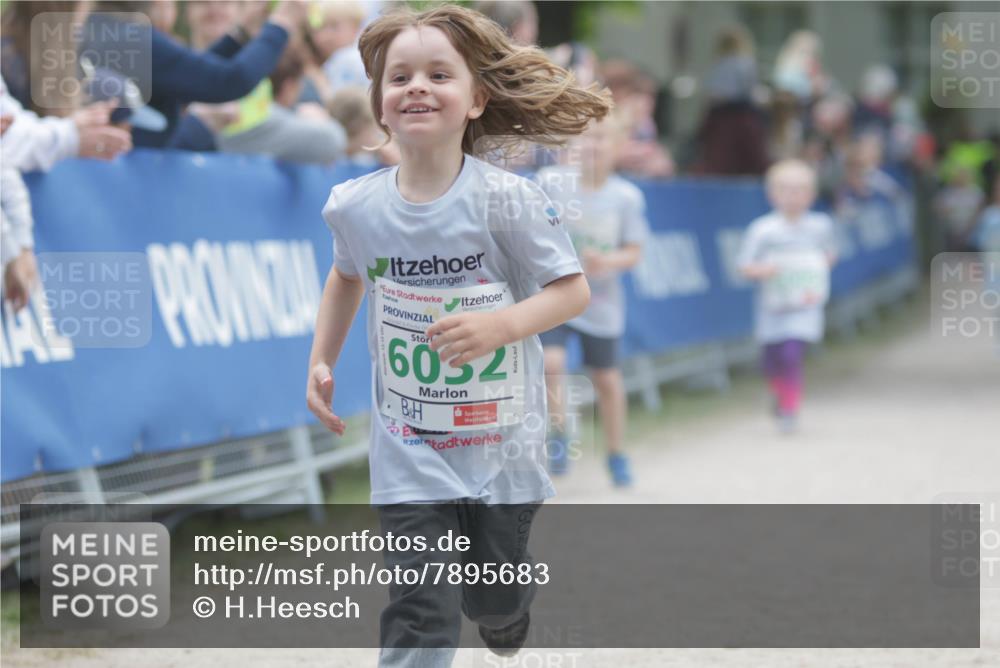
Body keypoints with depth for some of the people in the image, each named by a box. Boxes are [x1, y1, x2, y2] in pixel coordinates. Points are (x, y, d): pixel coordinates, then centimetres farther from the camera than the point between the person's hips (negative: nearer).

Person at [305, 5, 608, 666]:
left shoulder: (507, 201, -16)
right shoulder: (355, 206, -5)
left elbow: (573, 290, -11)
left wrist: (499, 325, -27)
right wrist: (321, 361, 11)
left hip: (502, 442, -1)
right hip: (409, 454, 1)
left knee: (494, 603, 16)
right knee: (420, 611, -11)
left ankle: (510, 610, 54)